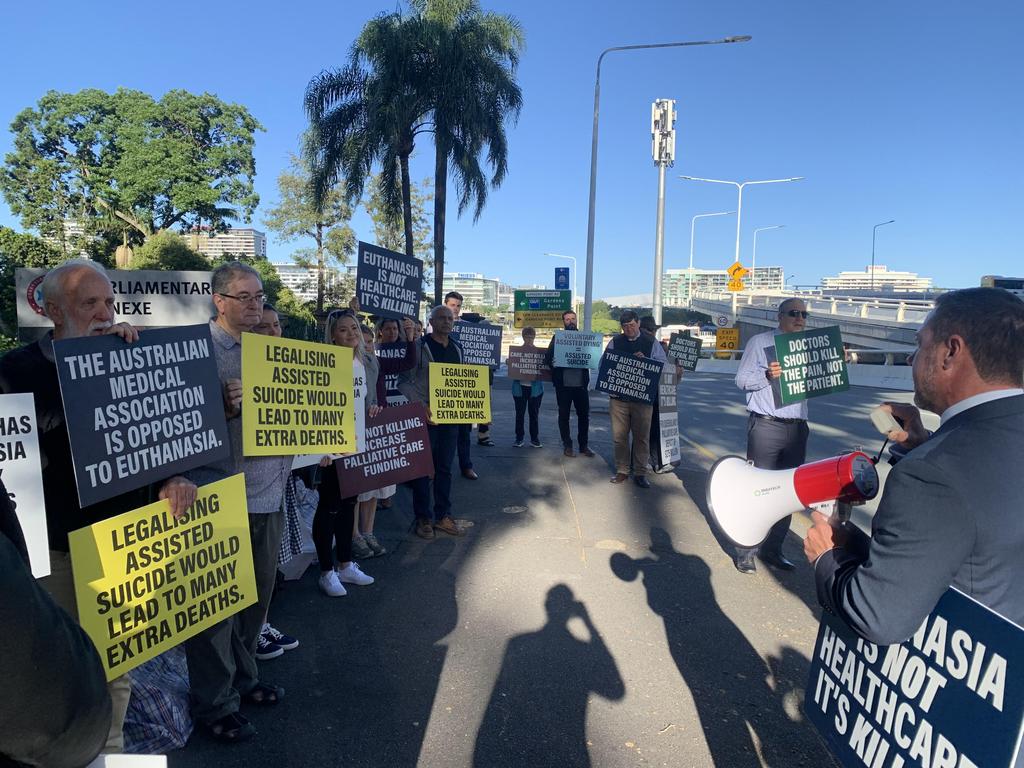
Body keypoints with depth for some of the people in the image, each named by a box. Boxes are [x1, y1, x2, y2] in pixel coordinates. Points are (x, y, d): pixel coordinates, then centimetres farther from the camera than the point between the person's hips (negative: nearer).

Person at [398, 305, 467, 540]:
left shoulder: (457, 348, 12)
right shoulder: (419, 347, -7)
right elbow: (405, 381, -10)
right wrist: (421, 406, -19)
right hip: (426, 416, -5)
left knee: (445, 467, 12)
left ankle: (443, 516, 22)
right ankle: (423, 518, 16)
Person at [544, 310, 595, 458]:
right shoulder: (557, 338, 4)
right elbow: (548, 357, -2)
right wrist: (552, 363, -22)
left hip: (581, 383, 2)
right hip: (563, 384, -1)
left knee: (584, 415, 7)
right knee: (564, 415, 5)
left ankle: (584, 445, 19)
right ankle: (567, 446, 16)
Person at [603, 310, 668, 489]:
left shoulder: (650, 342, 4)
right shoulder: (615, 342, 9)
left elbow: (663, 363, -1)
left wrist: (645, 360, -17)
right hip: (618, 395, 2)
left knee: (642, 436, 3)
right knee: (619, 436, 7)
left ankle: (640, 473, 14)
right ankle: (622, 471, 19)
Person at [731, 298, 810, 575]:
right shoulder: (760, 342, 0)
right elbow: (741, 379, -5)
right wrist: (767, 375, -22)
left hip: (797, 427, 6)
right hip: (766, 425, -6)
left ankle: (772, 549, 23)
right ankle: (745, 551, 6)